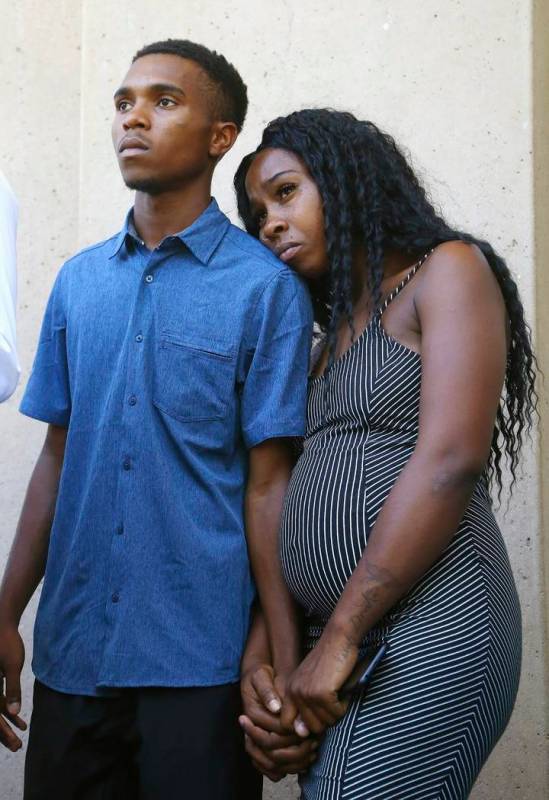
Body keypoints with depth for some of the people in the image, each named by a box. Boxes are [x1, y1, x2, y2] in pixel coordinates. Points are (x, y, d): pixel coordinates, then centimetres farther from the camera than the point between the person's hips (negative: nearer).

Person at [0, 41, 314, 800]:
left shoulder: (266, 286, -6)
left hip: (201, 660, -4)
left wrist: (285, 660, -9)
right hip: (71, 652, 4)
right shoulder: (78, 280, 7)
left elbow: (267, 483, -7)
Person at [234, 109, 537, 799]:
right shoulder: (329, 340, 22)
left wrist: (339, 637, -13)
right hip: (334, 641, 7)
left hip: (430, 629, -7)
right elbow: (293, 509, 15)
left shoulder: (448, 270, 1)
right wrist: (259, 658, 1)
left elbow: (450, 458, -13)